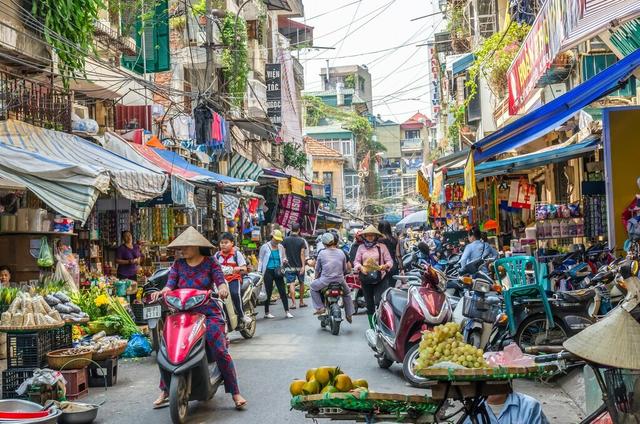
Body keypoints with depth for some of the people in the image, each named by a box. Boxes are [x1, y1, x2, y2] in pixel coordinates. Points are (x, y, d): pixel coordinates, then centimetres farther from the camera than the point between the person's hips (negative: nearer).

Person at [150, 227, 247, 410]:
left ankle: (235, 393, -8)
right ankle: (165, 392, 6)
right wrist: (163, 291, -22)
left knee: (220, 351, -15)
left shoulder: (210, 262, 4)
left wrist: (222, 288, -29)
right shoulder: (178, 264, 11)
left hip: (208, 313, -3)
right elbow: (171, 283, 0)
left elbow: (220, 280, -6)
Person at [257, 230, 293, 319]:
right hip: (268, 271, -3)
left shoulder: (281, 247, 9)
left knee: (283, 291, -2)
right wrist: (259, 271, -3)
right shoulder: (265, 247, 0)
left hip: (278, 272, 3)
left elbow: (284, 258, 22)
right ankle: (266, 313, 11)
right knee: (268, 292, 1)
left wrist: (284, 261, -2)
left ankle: (287, 311, 2)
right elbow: (260, 260, 4)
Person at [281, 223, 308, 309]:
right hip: (299, 266, 0)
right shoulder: (301, 240, -6)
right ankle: (301, 302, 22)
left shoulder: (286, 240, -3)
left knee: (291, 284, -2)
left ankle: (293, 303, -11)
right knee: (301, 283, 15)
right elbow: (302, 254, -9)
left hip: (290, 266, 0)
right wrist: (303, 266, -9)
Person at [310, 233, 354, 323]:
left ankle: (320, 307, 12)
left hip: (325, 280, -3)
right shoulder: (341, 253, 4)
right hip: (340, 280, 3)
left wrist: (316, 277, 25)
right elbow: (345, 269, 12)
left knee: (313, 287, 23)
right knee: (347, 292, 30)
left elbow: (317, 268, 7)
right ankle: (349, 314, 29)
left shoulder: (322, 253, -3)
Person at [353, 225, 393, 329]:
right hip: (366, 279, 3)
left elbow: (389, 261, 2)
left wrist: (385, 265, -19)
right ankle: (372, 326, 19)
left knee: (379, 302, -17)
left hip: (379, 278, -3)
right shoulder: (361, 247, 9)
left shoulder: (382, 246, 2)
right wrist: (360, 267, -12)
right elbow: (356, 261, 9)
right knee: (369, 304, 9)